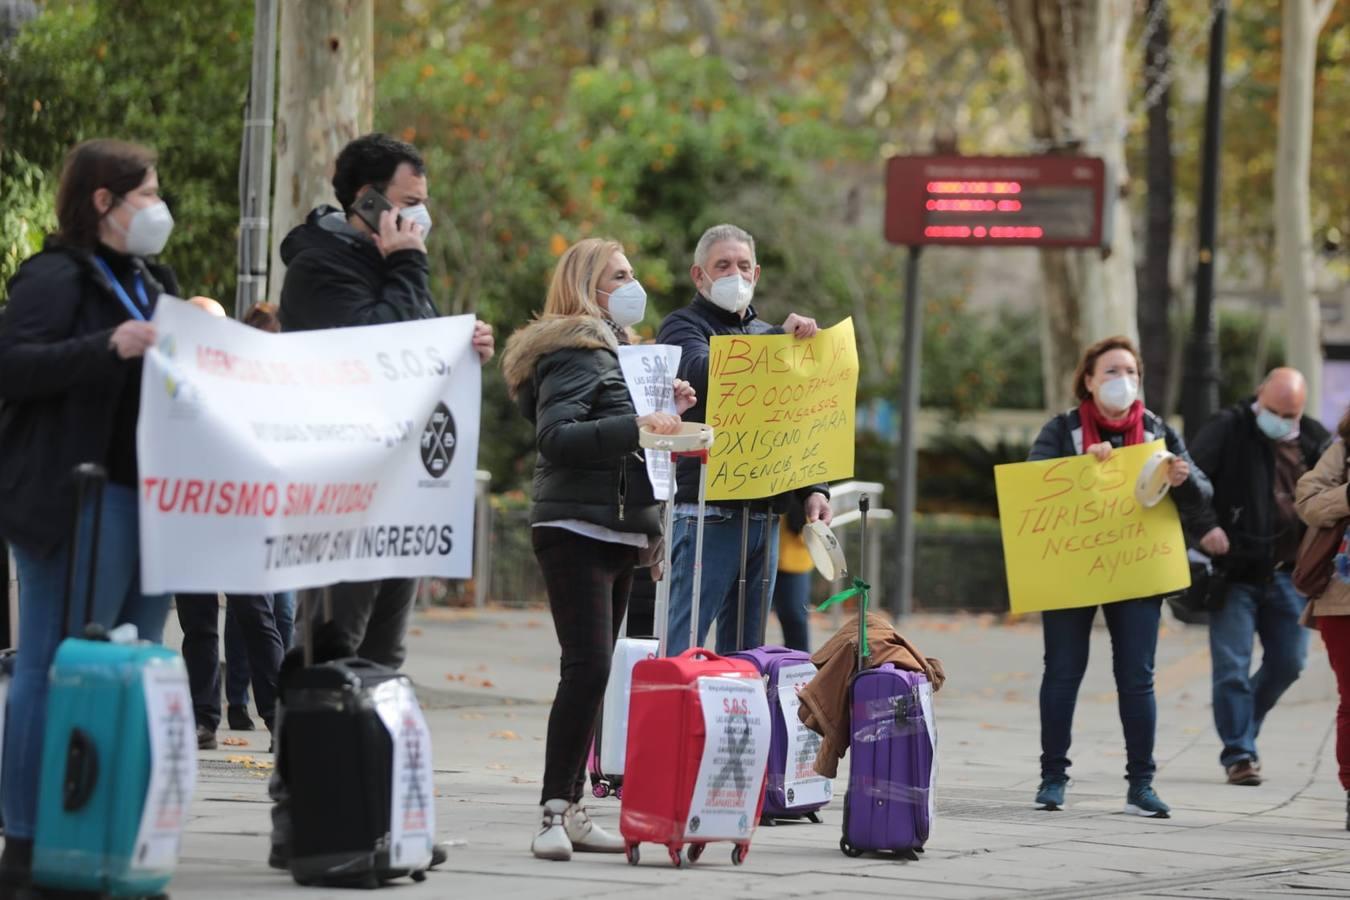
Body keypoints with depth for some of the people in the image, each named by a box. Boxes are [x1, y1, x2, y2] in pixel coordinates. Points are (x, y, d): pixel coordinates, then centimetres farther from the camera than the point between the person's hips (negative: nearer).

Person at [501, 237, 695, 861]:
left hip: (618, 535, 10)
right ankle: (554, 814, -17)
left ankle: (570, 811, 9)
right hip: (576, 532, -10)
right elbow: (556, 436, -21)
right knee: (588, 668, -17)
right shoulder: (573, 352, -9)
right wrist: (635, 426, -26)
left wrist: (664, 409, 12)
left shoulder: (613, 352, 23)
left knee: (591, 672, 7)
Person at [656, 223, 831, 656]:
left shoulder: (767, 335, 22)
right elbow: (704, 374, -23)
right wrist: (778, 336, -27)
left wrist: (813, 489, 8)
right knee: (681, 644, -11)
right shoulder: (683, 327, 1)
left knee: (745, 648, 9)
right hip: (706, 511, -7)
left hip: (764, 517, 7)